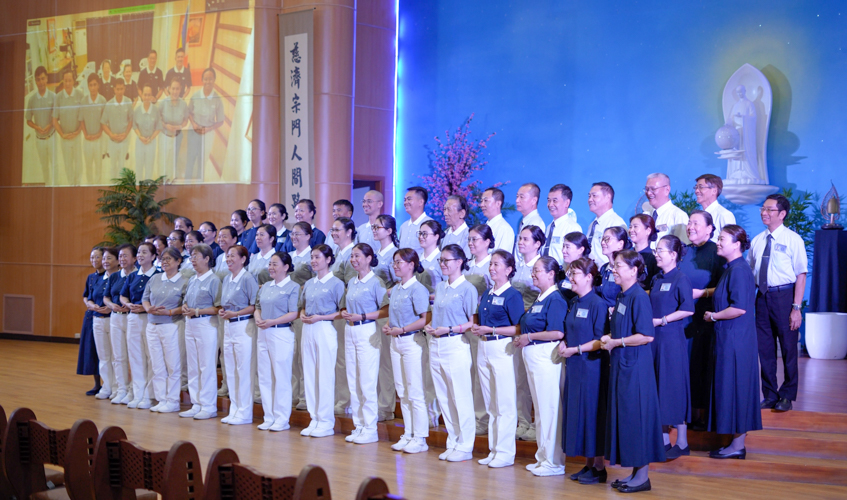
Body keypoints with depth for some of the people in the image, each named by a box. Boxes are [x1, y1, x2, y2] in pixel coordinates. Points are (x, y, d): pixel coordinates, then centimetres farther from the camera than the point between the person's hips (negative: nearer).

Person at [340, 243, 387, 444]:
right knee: (352, 382, 9)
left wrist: (361, 316, -17)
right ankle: (358, 425, 17)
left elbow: (386, 310, -13)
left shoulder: (375, 282, -9)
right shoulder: (351, 282, 14)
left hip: (367, 332, -8)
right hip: (350, 332, 8)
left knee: (367, 383, -6)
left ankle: (370, 429, 1)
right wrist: (344, 313, 3)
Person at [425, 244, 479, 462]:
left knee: (461, 397, -3)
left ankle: (465, 447, 5)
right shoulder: (440, 287, 14)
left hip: (456, 345, -7)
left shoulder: (467, 288, -8)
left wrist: (448, 329, -18)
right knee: (443, 397, 11)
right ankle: (453, 442, 20)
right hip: (436, 345, 8)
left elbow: (473, 322, -10)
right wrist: (429, 326, 3)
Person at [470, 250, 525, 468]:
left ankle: (505, 453, 2)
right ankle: (493, 450, 20)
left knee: (505, 405, -3)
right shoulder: (486, 294, 14)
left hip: (503, 350, -8)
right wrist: (476, 327, 4)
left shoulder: (512, 295, -10)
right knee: (490, 405, 13)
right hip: (484, 350, 8)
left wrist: (490, 330, -17)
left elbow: (519, 329, -15)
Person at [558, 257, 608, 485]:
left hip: (591, 366, -8)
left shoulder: (597, 304, -13)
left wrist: (576, 349, -16)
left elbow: (601, 341, -16)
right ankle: (588, 464, 20)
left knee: (592, 414, -3)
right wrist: (563, 344, 3)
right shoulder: (573, 303, 12)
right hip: (574, 366, 8)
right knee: (576, 413, 11)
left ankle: (599, 467, 7)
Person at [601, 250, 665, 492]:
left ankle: (643, 476, 5)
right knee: (623, 415, 12)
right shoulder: (621, 296, 12)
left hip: (635, 366, -9)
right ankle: (635, 472, 21)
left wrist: (616, 342, -15)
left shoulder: (639, 297, -15)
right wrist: (609, 337, 4)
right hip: (620, 364, 9)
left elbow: (646, 335, -21)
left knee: (636, 415, -4)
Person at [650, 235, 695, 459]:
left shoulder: (680, 279, -10)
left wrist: (661, 320, -16)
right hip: (655, 338, 8)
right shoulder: (656, 279, 13)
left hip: (672, 338, -8)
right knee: (658, 386, 10)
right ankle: (664, 439, 19)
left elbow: (688, 309, -18)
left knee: (674, 385, -4)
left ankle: (682, 442, 5)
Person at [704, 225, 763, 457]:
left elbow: (739, 308, -25)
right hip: (728, 338, 10)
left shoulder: (739, 271, -18)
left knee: (734, 386, -3)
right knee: (730, 387, 14)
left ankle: (737, 446, 5)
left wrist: (714, 316, -14)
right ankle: (736, 442, 21)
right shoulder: (731, 269, 13)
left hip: (735, 340, -10)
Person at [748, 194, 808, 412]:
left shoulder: (793, 239, -6)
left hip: (784, 296, -5)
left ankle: (787, 396, 17)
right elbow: (749, 272, 13)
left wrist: (796, 308, -15)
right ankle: (770, 396, 21)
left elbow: (801, 275, -9)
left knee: (788, 348, 5)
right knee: (765, 348, 9)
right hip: (762, 296, 5)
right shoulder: (757, 241, 8)